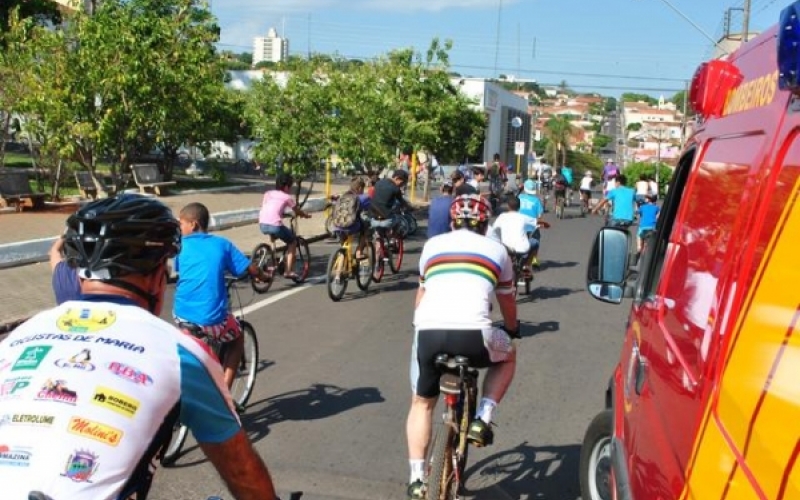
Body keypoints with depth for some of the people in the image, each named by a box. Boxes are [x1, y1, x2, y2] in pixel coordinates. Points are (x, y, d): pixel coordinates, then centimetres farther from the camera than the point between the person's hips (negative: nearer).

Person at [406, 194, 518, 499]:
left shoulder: (433, 244, 24)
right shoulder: (496, 249, 21)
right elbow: (507, 302, 33)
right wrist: (513, 330, 53)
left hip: (427, 333, 2)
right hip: (473, 334, -2)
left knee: (421, 404, 26)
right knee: (508, 356, 33)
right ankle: (482, 421, 18)